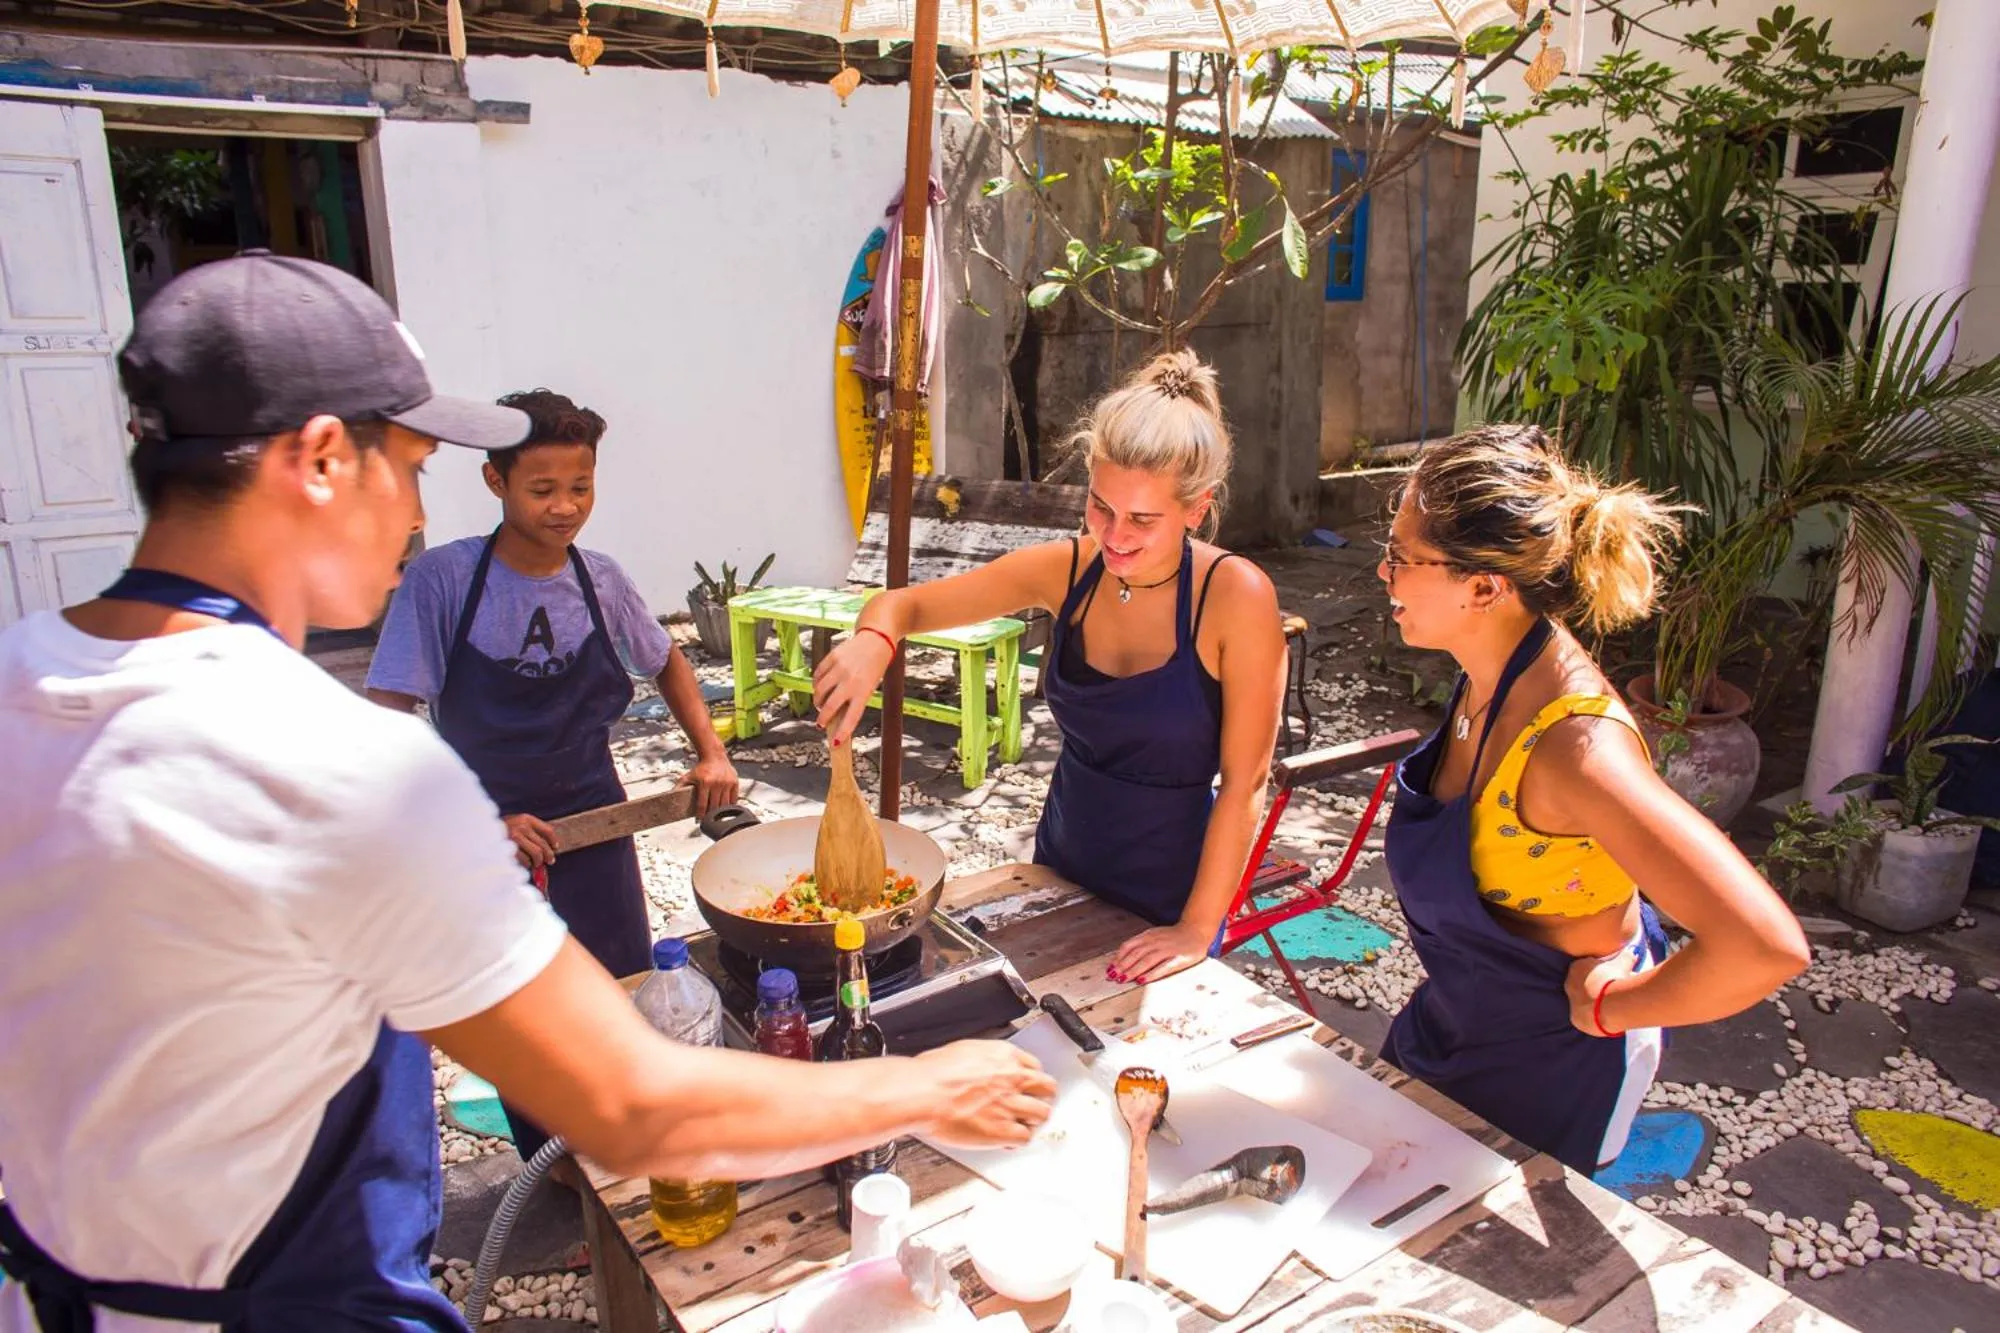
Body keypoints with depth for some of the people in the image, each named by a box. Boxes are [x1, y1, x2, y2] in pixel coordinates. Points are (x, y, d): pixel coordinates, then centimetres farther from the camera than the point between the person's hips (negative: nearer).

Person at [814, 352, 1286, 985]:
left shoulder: (1234, 594, -22)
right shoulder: (1068, 569, -11)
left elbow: (1243, 782, -18)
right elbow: (905, 604, -4)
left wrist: (1198, 929, -17)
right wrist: (872, 642, -27)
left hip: (1171, 897, -4)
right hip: (1062, 863, 4)